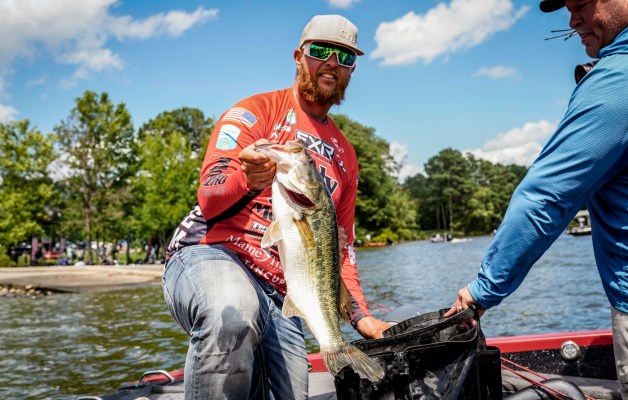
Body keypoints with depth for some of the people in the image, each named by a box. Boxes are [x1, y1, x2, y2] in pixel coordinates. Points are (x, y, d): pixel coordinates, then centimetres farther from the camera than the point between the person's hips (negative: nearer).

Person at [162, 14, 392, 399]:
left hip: (279, 295, 6)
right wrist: (248, 181, -33)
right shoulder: (257, 111, 1)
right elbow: (209, 201, -10)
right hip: (209, 255, -6)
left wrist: (361, 316, 10)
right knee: (234, 311, -40)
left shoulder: (345, 155, 19)